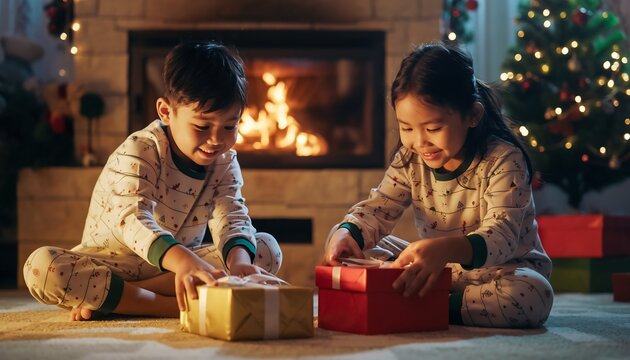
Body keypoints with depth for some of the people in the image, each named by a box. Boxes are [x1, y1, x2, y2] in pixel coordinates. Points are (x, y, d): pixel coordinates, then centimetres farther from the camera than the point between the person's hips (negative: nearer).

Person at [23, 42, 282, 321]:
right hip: (113, 263, -4)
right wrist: (183, 261, -59)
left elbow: (233, 218, -18)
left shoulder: (225, 162, -4)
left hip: (174, 265, 5)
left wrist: (238, 258, -44)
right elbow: (133, 219, -39)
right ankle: (173, 305, -32)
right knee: (41, 266, -32)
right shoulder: (139, 153, -22)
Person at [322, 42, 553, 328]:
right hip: (437, 269, 5)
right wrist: (347, 232, -27)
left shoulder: (503, 160, -21)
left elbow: (500, 237, -33)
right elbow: (378, 208, -1)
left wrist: (445, 249, -55)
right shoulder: (410, 159, -3)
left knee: (532, 294, -41)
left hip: (499, 269, -4)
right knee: (346, 244, -4)